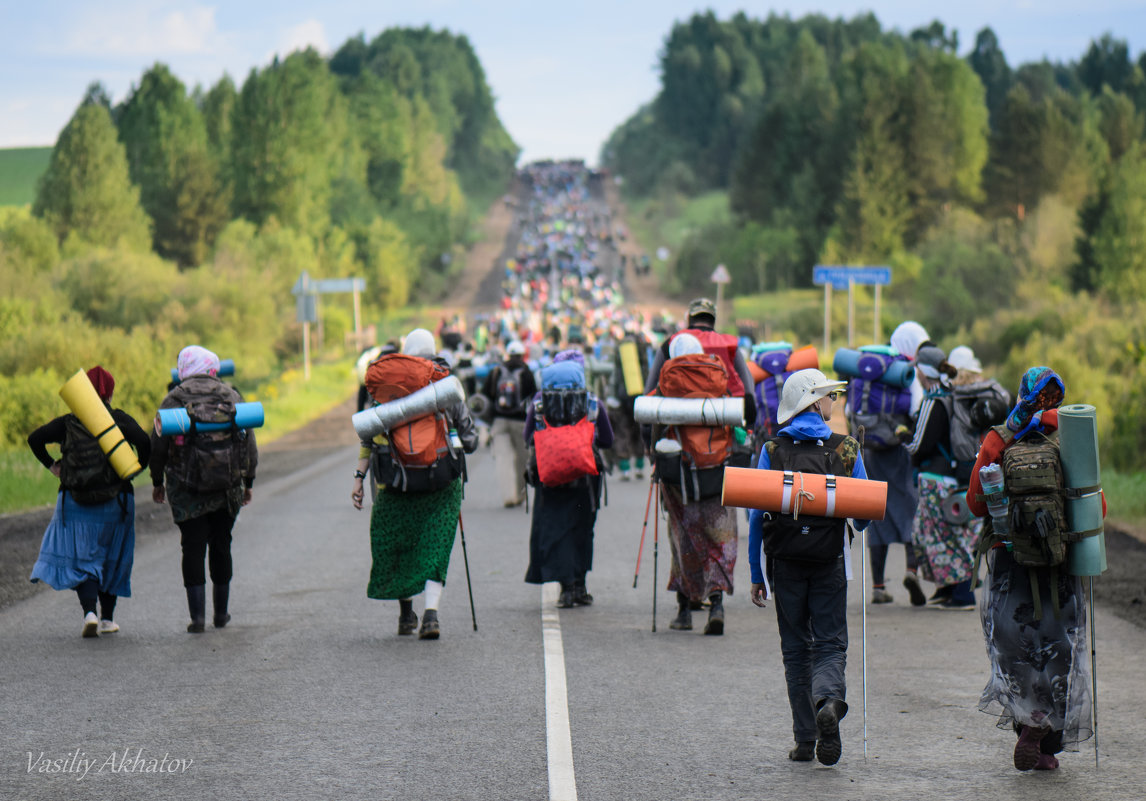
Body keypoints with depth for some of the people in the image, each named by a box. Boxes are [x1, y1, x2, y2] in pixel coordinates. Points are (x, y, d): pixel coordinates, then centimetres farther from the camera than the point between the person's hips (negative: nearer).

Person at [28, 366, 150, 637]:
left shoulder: (69, 422, 3)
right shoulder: (119, 419, -2)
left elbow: (35, 438, -3)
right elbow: (143, 441, -17)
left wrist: (50, 464, 10)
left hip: (75, 501, 0)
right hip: (114, 501, 0)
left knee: (81, 561, 4)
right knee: (112, 559, 15)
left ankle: (89, 612, -18)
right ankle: (108, 618, 20)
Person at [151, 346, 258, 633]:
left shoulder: (174, 399, -1)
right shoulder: (232, 396, 5)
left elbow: (157, 445, -1)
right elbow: (249, 442, 7)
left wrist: (157, 481, 12)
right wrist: (247, 483, 16)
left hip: (186, 490, -2)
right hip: (227, 489, 2)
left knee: (193, 549, 1)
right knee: (221, 546, 14)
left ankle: (197, 616, -6)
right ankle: (221, 613, 21)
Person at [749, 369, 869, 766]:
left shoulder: (772, 450, 0)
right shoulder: (846, 449, 0)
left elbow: (757, 515, -2)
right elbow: (864, 514, 1)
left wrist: (757, 573, 3)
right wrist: (856, 523, 26)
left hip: (785, 561, 1)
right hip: (829, 560, -1)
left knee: (796, 648, 10)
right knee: (830, 643, 6)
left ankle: (806, 738, 10)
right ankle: (829, 699, -25)